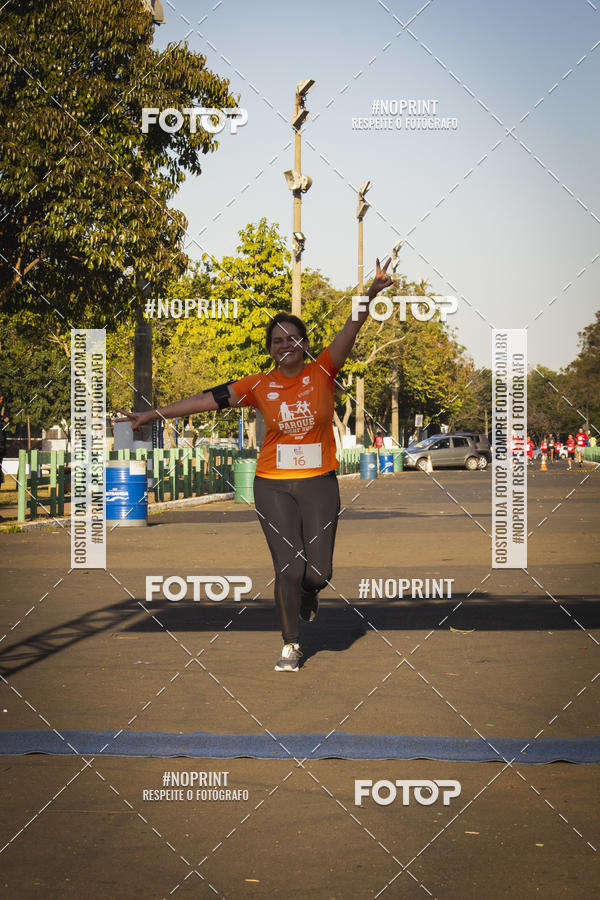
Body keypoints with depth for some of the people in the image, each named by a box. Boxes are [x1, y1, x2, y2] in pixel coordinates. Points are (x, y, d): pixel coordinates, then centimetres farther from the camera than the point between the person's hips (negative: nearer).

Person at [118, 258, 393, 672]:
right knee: (289, 568, -5)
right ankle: (291, 645, 13)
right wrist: (155, 414, -2)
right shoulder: (260, 386, 0)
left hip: (319, 483, 0)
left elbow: (349, 332, -16)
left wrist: (370, 296, -32)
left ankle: (307, 592, 37)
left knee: (319, 571, -2)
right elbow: (209, 399, 0)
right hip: (273, 486, 0)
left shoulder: (323, 372, -2)